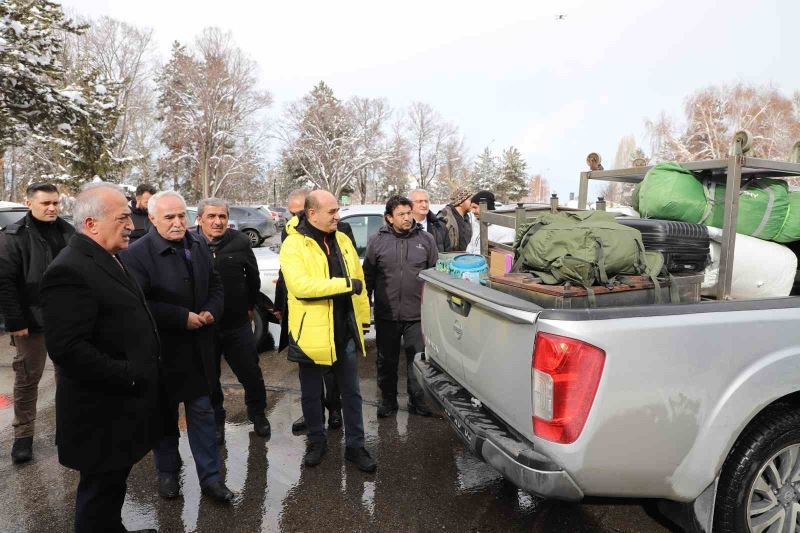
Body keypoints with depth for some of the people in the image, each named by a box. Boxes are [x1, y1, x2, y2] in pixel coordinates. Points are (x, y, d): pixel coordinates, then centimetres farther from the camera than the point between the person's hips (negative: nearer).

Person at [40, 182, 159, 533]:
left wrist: (138, 375, 13)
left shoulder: (107, 260, 10)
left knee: (113, 484, 24)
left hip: (121, 403, 9)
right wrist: (127, 376, -23)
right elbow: (67, 348, -29)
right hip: (102, 412, -9)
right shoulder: (70, 270, -23)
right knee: (100, 491, 9)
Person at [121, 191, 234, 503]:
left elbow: (216, 286, 11)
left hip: (199, 349, 4)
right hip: (162, 351, -4)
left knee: (202, 412, 11)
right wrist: (183, 317, -22)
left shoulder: (199, 246, 2)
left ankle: (210, 477, 22)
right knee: (165, 415, 15)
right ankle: (167, 472, 36)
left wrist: (211, 311, -8)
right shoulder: (137, 254, -16)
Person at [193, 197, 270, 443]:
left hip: (238, 324, 0)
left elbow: (253, 277, 8)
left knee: (251, 374, 11)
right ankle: (216, 420, 36)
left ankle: (257, 414, 34)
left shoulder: (240, 242, -7)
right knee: (209, 379, 15)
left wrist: (250, 307, 14)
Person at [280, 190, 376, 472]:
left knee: (351, 391, 12)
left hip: (345, 331, 5)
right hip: (312, 332, -4)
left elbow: (359, 280, 10)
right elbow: (300, 286, -27)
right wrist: (346, 284, -25)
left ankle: (355, 445, 26)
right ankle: (317, 441, 34)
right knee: (311, 393, 14)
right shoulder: (293, 245, -12)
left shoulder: (342, 240, 7)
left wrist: (363, 318, 10)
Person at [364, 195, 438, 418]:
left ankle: (418, 400, 24)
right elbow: (368, 276, 6)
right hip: (386, 314, 1)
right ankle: (388, 400, 29)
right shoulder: (377, 241, 1)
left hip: (418, 314, 0)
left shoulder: (426, 239, 3)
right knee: (386, 361, 12)